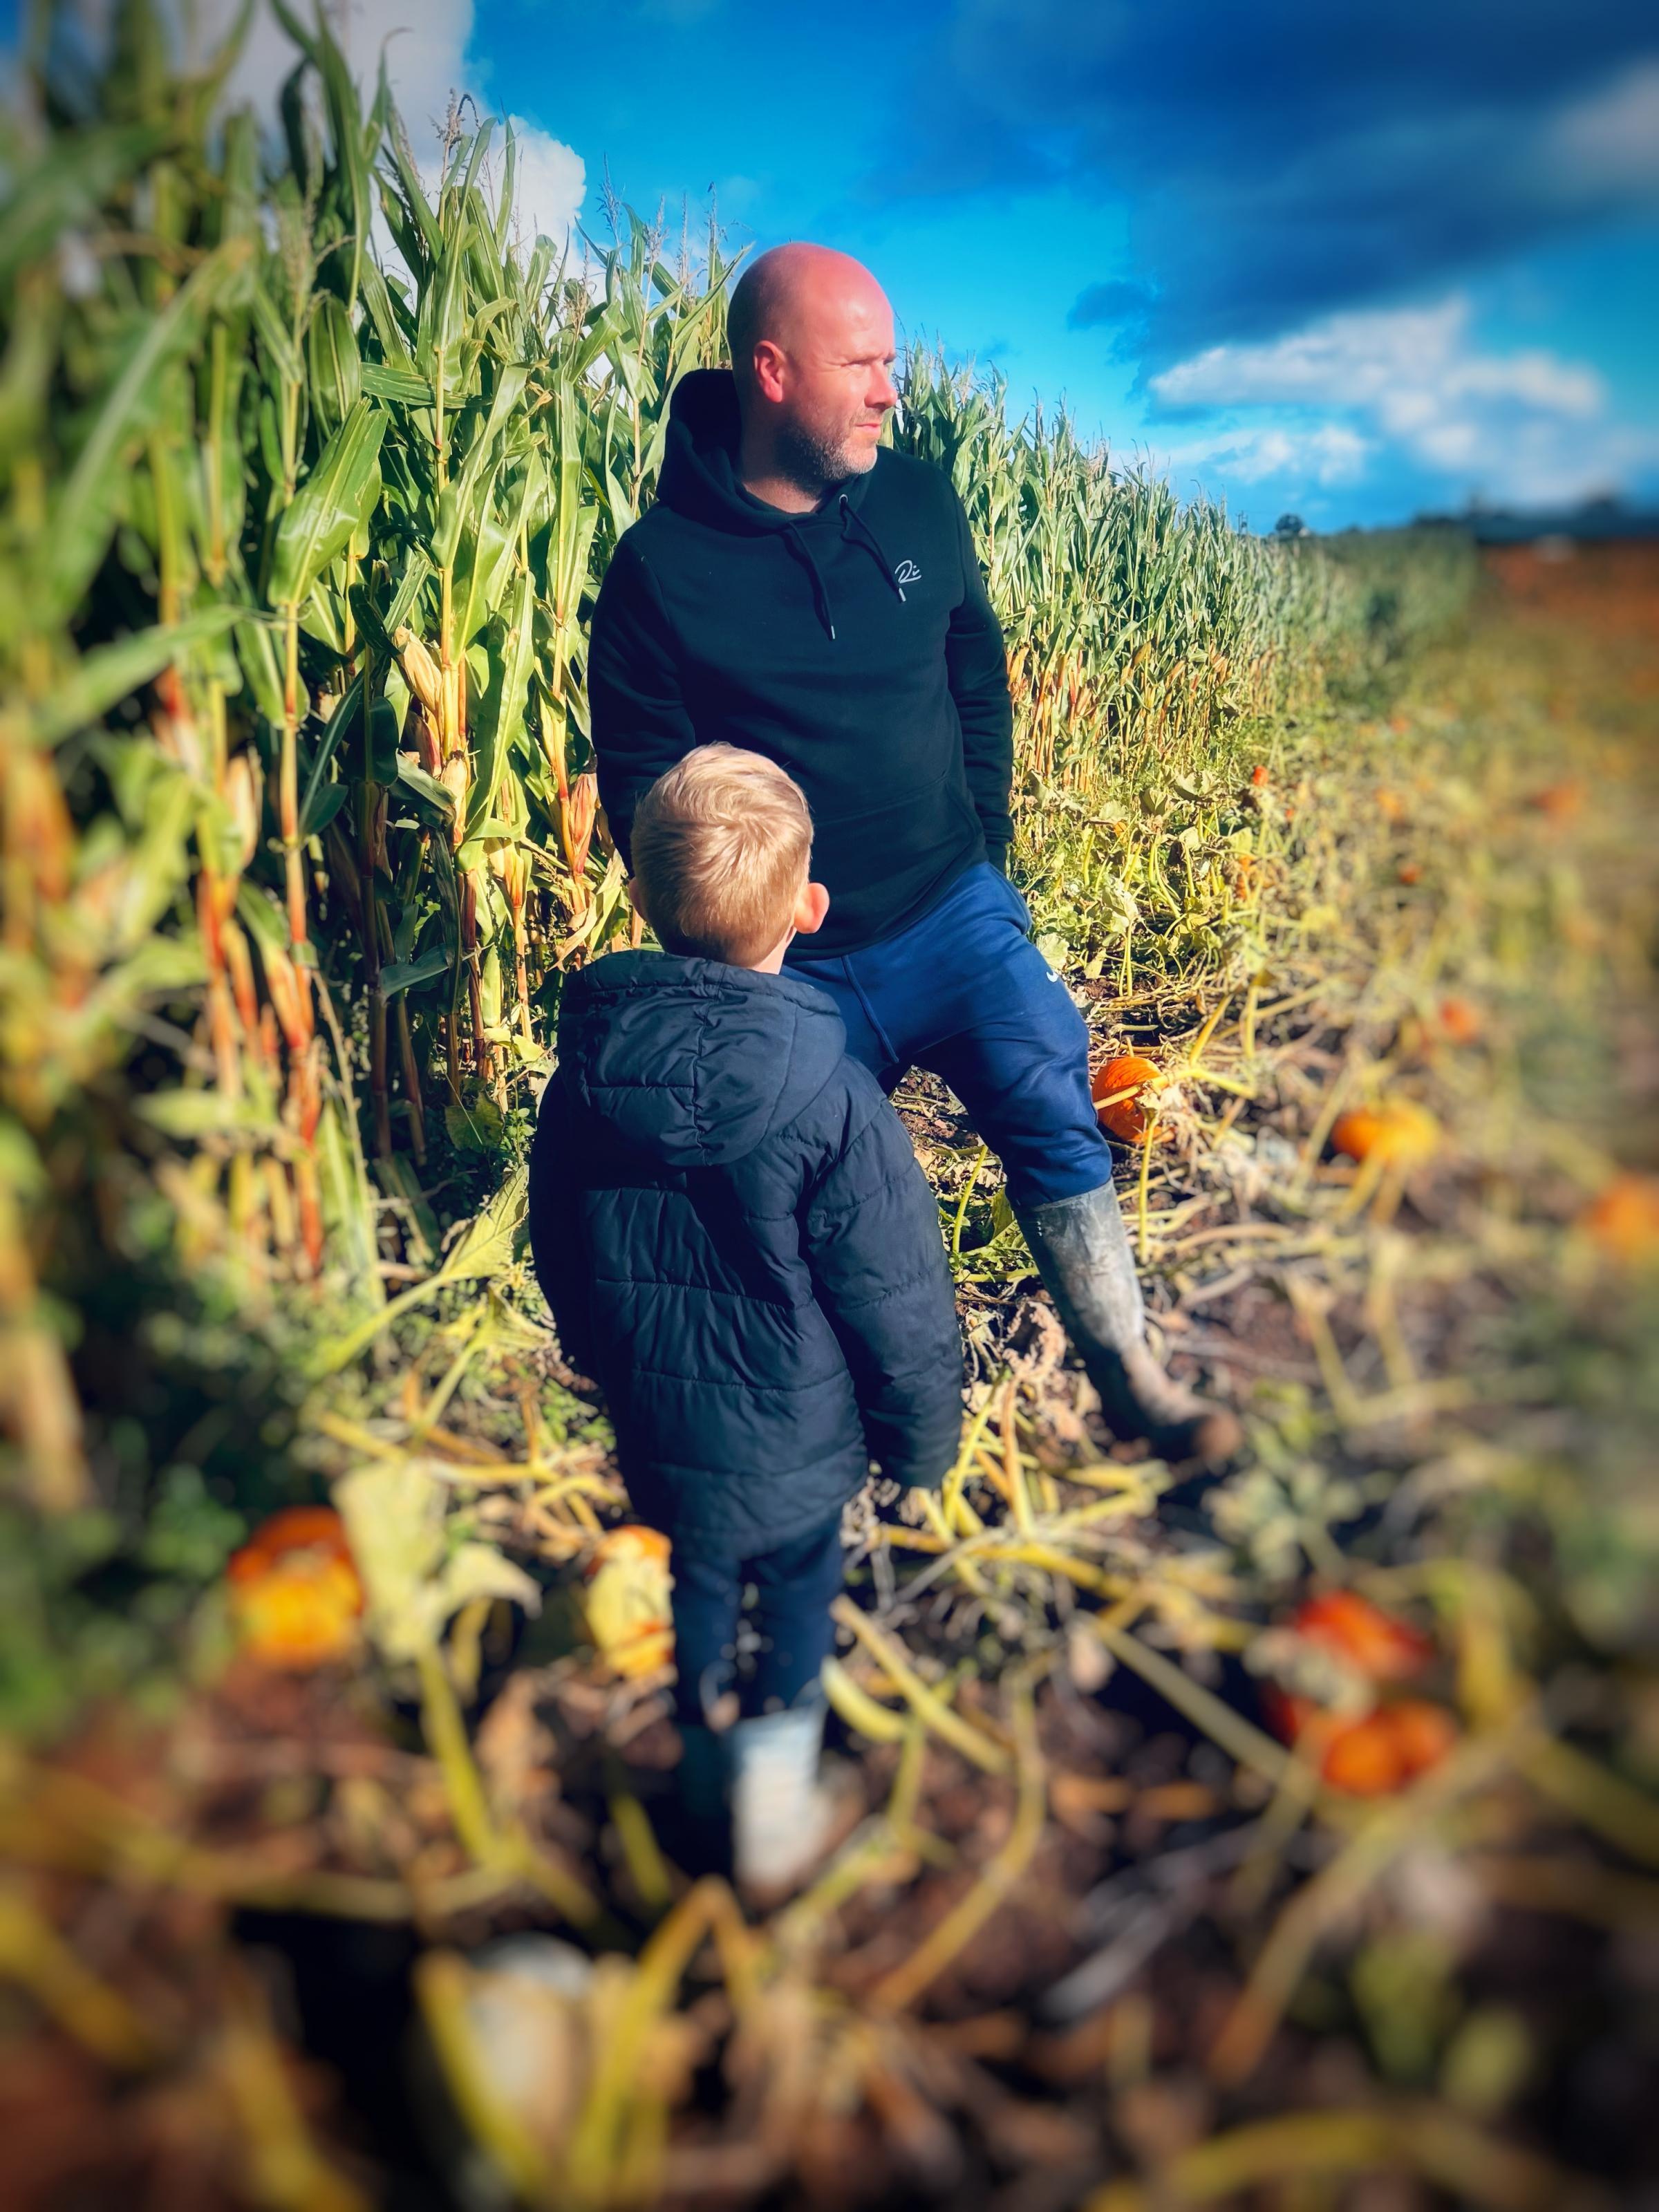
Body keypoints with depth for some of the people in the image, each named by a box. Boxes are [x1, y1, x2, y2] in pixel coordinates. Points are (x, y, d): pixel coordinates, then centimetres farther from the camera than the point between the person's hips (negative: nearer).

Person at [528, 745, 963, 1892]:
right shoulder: (834, 1101, -27)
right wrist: (925, 1436, -1)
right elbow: (897, 1300, -18)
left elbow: (560, 1259, 4)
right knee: (798, 1591, 21)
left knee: (700, 1582, 26)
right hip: (794, 1439, -4)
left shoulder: (583, 1081, -12)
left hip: (658, 1429, 4)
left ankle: (708, 1786, 48)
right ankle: (777, 1816, 38)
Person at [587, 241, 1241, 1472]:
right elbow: (641, 786, -6)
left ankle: (1134, 1384, 10)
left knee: (1055, 1125, -7)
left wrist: (987, 850, 6)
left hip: (956, 911, 3)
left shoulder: (919, 504, 2)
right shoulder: (662, 566, -11)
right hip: (794, 964, -2)